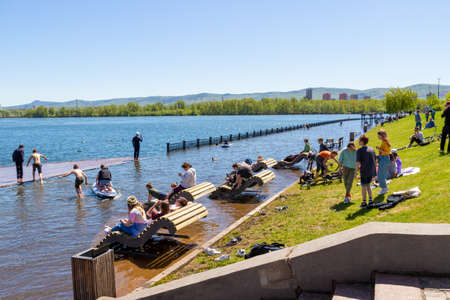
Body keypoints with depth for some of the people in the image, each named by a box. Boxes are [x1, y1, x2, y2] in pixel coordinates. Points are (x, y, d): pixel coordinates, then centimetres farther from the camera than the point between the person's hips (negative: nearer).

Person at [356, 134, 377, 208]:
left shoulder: (359, 151, -12)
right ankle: (370, 200, 19)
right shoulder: (371, 150, 7)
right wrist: (374, 173, 19)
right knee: (368, 185, 22)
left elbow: (358, 163, -17)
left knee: (363, 187, 8)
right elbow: (375, 161, 11)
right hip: (372, 171, 6)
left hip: (364, 172, -6)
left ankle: (364, 202, 14)